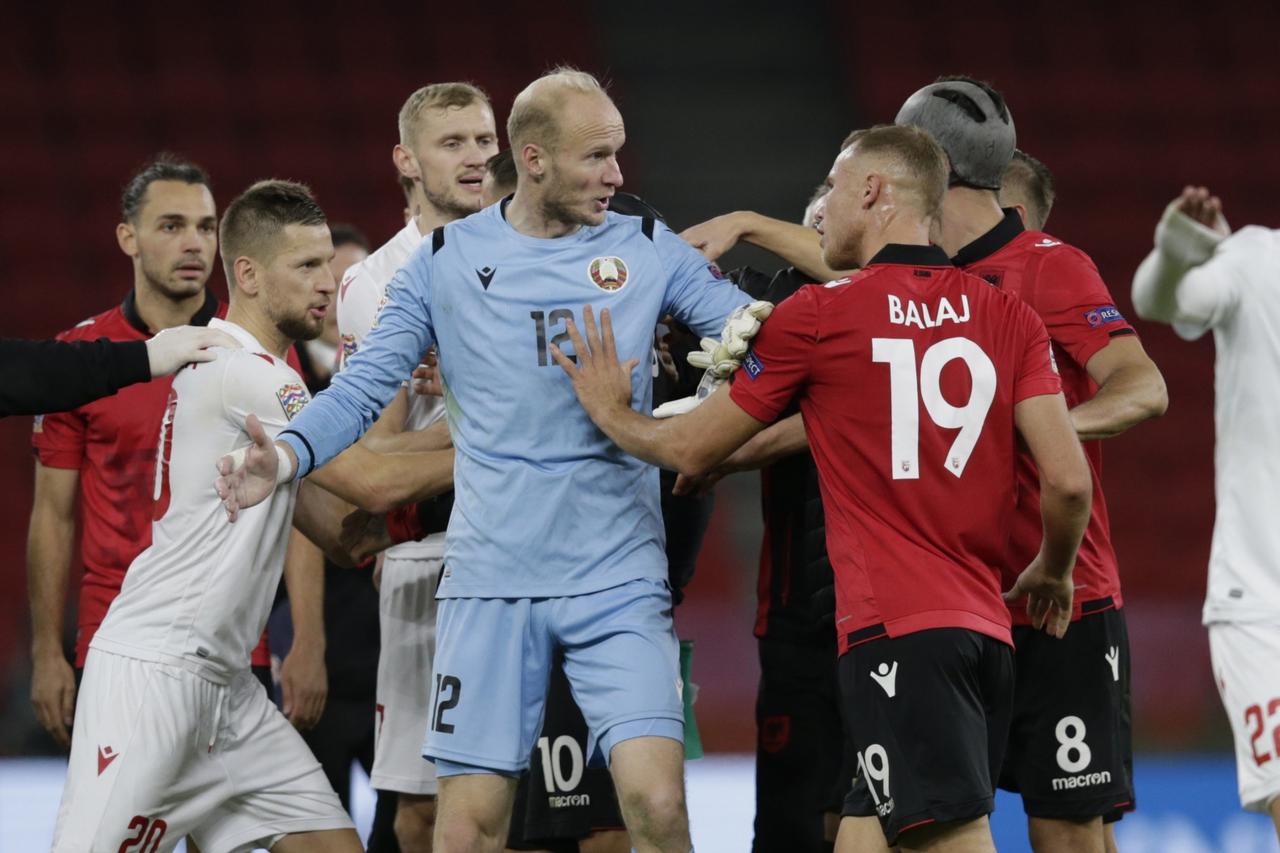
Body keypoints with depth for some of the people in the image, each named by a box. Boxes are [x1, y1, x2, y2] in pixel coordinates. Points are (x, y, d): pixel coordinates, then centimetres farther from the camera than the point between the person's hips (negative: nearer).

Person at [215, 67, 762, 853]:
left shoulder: (649, 250, 5)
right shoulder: (444, 262, 5)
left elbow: (755, 331, 3)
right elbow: (364, 387, 6)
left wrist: (751, 329, -22)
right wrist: (288, 456, -12)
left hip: (618, 580, 0)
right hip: (490, 582, 0)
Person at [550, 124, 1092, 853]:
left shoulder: (816, 317, 0)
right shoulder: (1010, 318, 10)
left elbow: (690, 449, 11)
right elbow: (1068, 480, 4)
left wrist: (610, 410, 31)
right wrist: (1052, 573, 24)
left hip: (894, 629, -6)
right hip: (985, 625, 6)